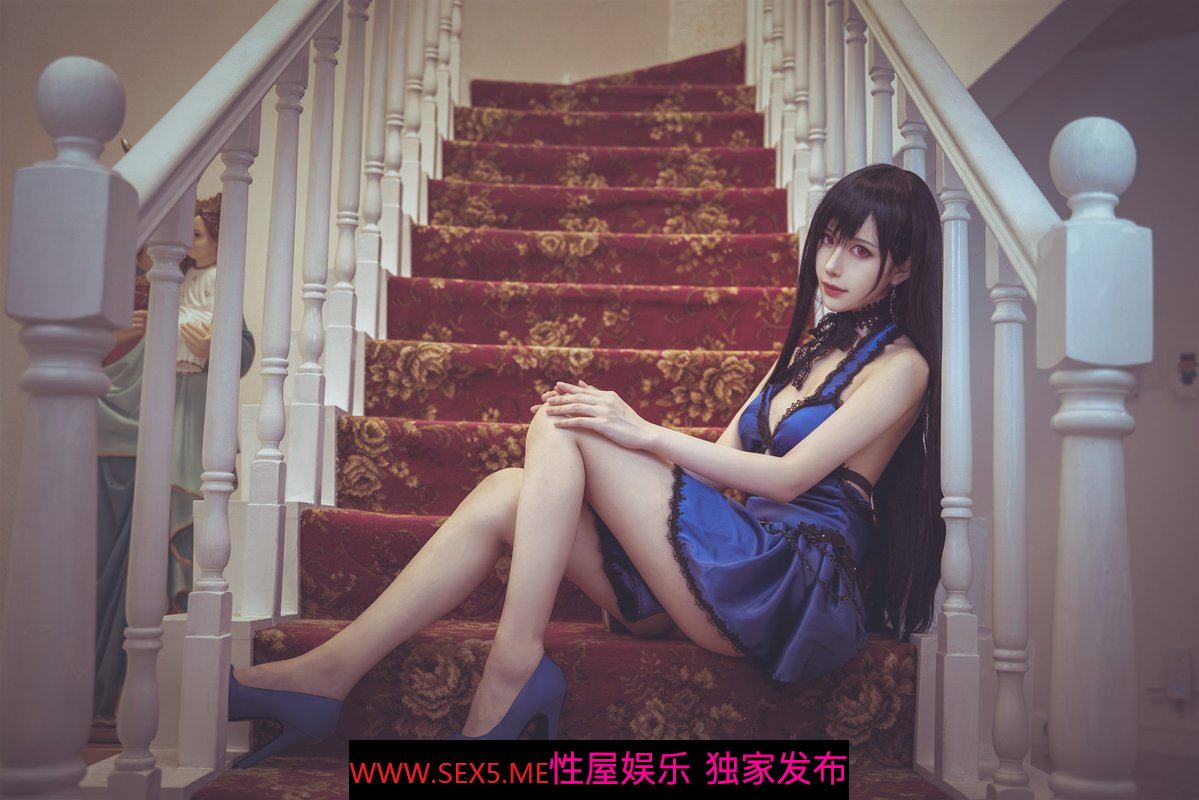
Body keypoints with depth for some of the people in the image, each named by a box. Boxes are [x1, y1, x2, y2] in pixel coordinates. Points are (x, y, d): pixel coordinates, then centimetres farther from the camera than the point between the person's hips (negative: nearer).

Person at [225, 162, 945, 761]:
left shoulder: (900, 365, 1)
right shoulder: (811, 349, 26)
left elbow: (788, 477, -11)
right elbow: (724, 458, 18)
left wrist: (644, 435, -15)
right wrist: (616, 420, 2)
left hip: (799, 584, -7)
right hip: (735, 571, 7)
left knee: (563, 428, -17)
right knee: (506, 493, -12)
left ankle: (513, 668, -20)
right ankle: (328, 673, -15)